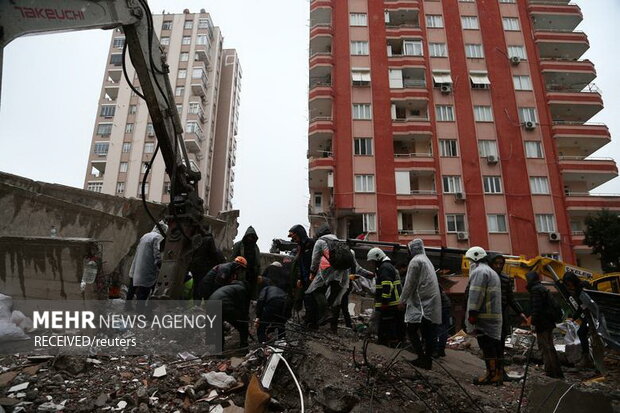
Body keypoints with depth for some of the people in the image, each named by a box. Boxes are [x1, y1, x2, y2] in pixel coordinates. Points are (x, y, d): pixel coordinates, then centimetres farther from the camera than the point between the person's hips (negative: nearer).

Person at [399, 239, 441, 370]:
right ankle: (428, 360, 12)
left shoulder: (415, 261, -8)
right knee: (429, 333, 8)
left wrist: (403, 300, -5)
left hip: (421, 304, -8)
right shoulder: (427, 261, 19)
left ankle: (422, 358, -6)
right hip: (432, 303, 8)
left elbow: (410, 283, -12)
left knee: (411, 330, -2)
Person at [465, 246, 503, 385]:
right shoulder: (492, 272, 24)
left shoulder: (479, 271, -10)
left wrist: (472, 314, -18)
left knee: (487, 346, -6)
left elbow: (476, 295, -19)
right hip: (494, 316, 10)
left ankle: (492, 374, -4)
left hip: (484, 316, -10)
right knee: (492, 346, 12)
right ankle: (495, 374, 17)